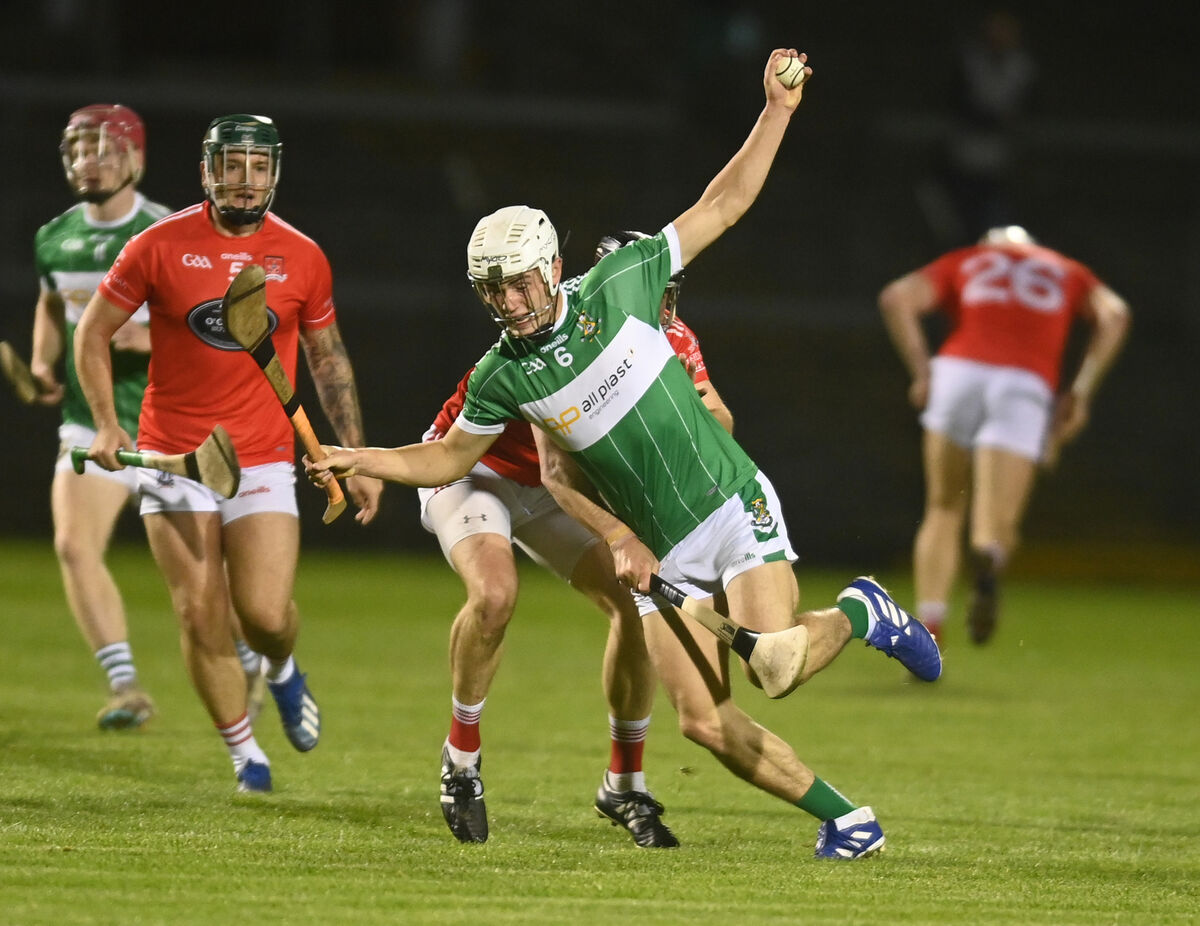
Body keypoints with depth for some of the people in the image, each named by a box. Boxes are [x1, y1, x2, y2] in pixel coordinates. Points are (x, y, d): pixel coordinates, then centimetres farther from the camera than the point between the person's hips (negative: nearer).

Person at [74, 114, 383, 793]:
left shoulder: (302, 258, 3)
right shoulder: (160, 247, -4)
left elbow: (328, 360, 14)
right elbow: (93, 333, 6)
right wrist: (106, 423, -6)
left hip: (263, 460, 1)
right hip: (173, 458, -1)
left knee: (266, 616, -12)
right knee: (202, 619, -5)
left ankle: (283, 671, 24)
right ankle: (244, 752, 14)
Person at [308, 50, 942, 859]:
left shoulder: (616, 285, -9)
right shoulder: (502, 378, -4)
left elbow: (721, 206, -2)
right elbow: (446, 459, 10)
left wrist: (778, 110, -5)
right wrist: (361, 460, -5)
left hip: (734, 507, -3)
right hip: (659, 552, 3)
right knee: (706, 721, -7)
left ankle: (857, 613, 11)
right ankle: (842, 817, 9)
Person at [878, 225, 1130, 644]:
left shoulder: (962, 262, 27)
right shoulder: (1067, 272, 30)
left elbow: (897, 298, 9)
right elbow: (1113, 314, 9)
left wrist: (921, 371, 10)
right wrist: (1081, 391, 8)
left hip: (957, 373, 1)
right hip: (1026, 388, 0)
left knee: (944, 513, 18)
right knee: (996, 528, -3)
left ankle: (927, 629, -1)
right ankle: (988, 559, -41)